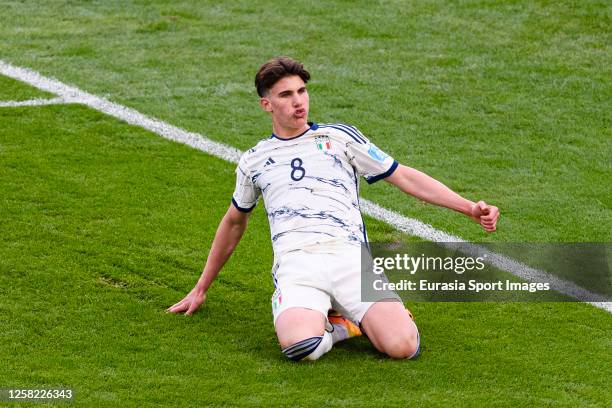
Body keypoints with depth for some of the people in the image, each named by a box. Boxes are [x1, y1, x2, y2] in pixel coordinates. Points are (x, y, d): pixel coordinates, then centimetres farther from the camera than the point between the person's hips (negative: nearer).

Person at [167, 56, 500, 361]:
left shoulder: (340, 137, 18)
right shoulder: (253, 161, 23)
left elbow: (404, 177, 16)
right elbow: (234, 223, 37)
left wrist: (470, 207, 6)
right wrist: (201, 289, 42)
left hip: (350, 256, 0)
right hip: (296, 263, 0)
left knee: (402, 346, -26)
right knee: (300, 345, -35)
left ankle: (357, 318, 6)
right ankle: (337, 325, -1)